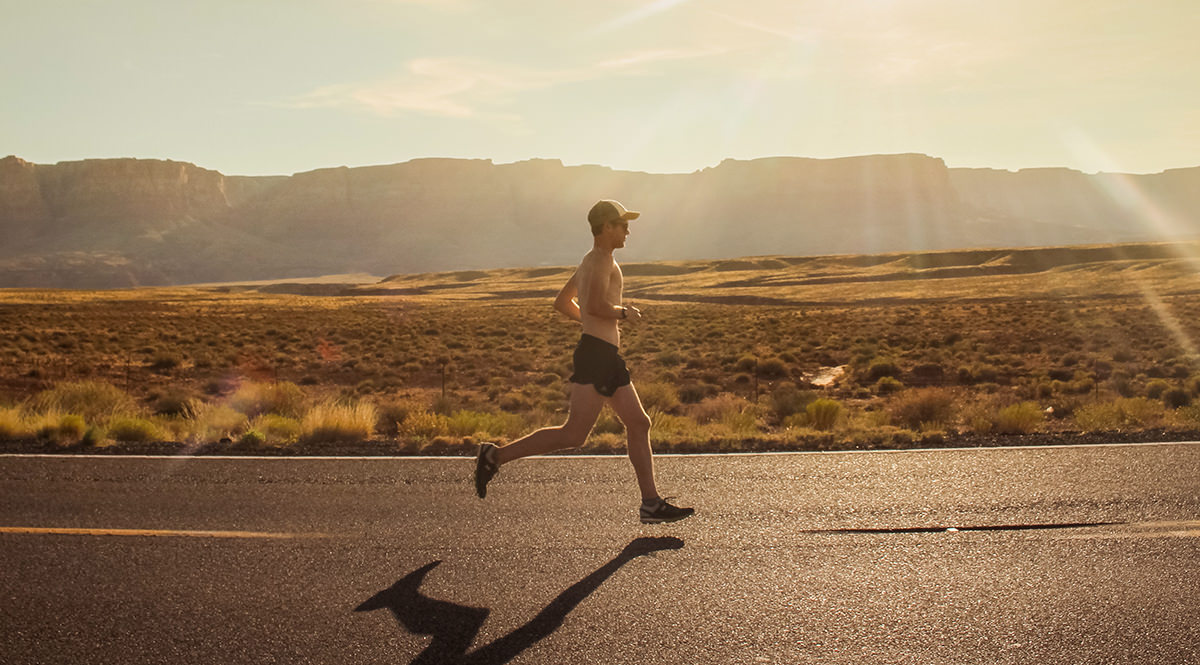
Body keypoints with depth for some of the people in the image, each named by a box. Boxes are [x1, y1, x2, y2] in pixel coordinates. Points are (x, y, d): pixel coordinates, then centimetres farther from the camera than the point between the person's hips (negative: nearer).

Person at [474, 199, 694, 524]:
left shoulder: (590, 263, 21)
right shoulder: (602, 259, -9)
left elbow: (562, 302, 31)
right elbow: (596, 305, -24)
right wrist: (623, 313, -7)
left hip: (609, 358, 11)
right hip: (596, 354, -11)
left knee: (639, 425, 7)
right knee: (574, 434, -12)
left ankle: (651, 504, 10)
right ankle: (496, 455, -5)